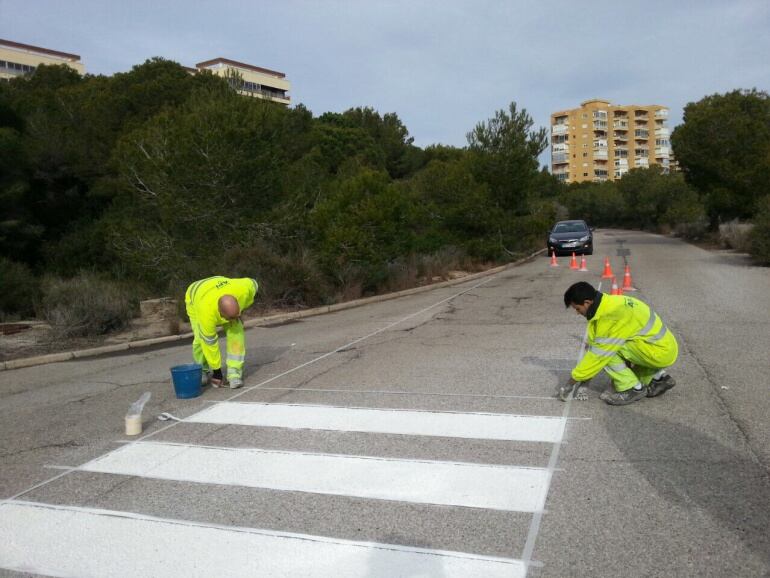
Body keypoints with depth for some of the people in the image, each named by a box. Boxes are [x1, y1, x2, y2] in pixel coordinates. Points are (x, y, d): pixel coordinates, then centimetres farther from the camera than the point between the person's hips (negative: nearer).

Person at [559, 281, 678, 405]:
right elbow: (593, 345, 8)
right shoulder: (609, 302, 4)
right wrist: (582, 377, 10)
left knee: (607, 349, -15)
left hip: (659, 352, -9)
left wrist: (573, 381, -12)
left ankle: (632, 389, -2)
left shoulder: (610, 316, -24)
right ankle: (658, 378, 20)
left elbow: (598, 353, -20)